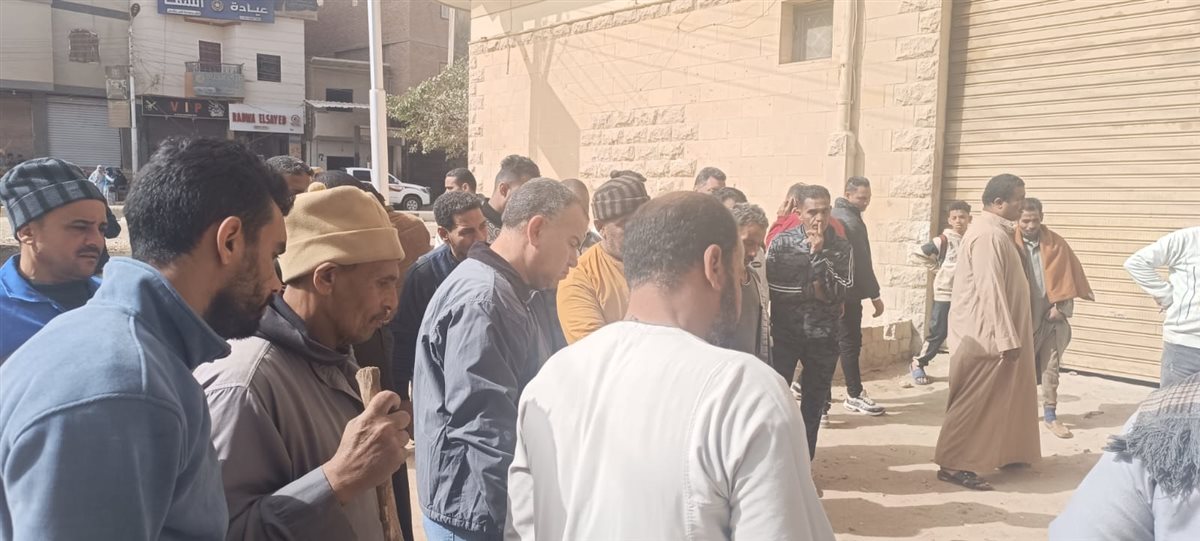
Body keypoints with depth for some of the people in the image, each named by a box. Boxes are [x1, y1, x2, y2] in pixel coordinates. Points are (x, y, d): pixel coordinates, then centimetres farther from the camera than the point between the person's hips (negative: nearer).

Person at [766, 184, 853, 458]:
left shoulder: (841, 247, 0)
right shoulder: (781, 242, -5)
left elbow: (839, 292, -12)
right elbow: (770, 288, -9)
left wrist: (818, 255, -18)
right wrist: (811, 290, -9)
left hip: (823, 336, 2)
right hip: (785, 333, -2)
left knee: (814, 404, 11)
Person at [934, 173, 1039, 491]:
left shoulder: (999, 232, 14)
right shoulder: (989, 236, -20)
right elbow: (991, 290, -25)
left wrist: (1010, 335, 20)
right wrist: (1007, 338, -24)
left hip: (992, 331, 10)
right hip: (985, 334, -10)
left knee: (998, 397, 18)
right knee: (973, 400, -5)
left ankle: (1003, 454, 30)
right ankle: (953, 465, 0)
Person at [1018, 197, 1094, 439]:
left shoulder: (1056, 244, 2)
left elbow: (1069, 277, 4)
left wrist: (1061, 307, -4)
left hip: (1052, 316, 2)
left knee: (1051, 367, 6)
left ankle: (1050, 416, 14)